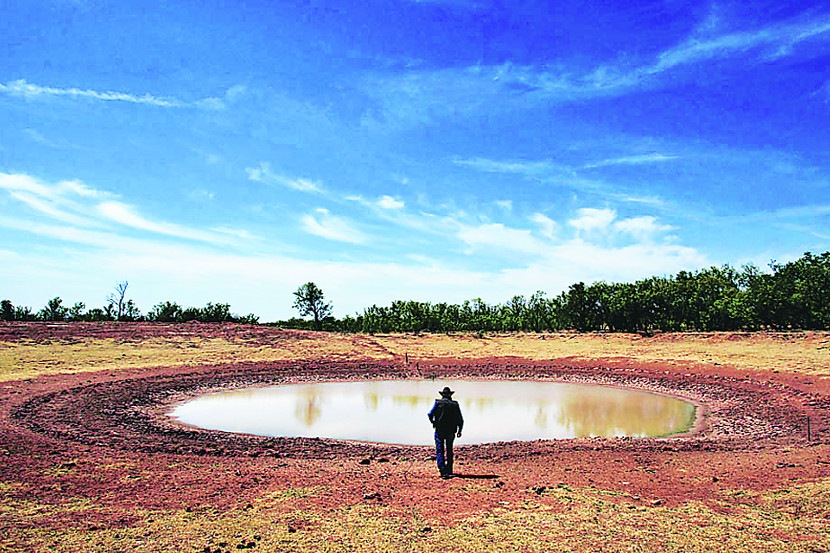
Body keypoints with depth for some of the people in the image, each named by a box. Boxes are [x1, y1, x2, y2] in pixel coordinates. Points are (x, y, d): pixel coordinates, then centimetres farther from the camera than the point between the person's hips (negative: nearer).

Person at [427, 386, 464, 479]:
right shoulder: (455, 404, 3)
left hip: (439, 430, -2)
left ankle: (443, 472, -13)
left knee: (440, 451, 0)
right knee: (449, 451, 18)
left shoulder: (438, 403, -3)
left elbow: (430, 414, -9)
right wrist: (459, 431, 15)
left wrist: (433, 422, 10)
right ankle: (449, 471, 21)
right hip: (451, 431, 2)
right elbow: (460, 420, 4)